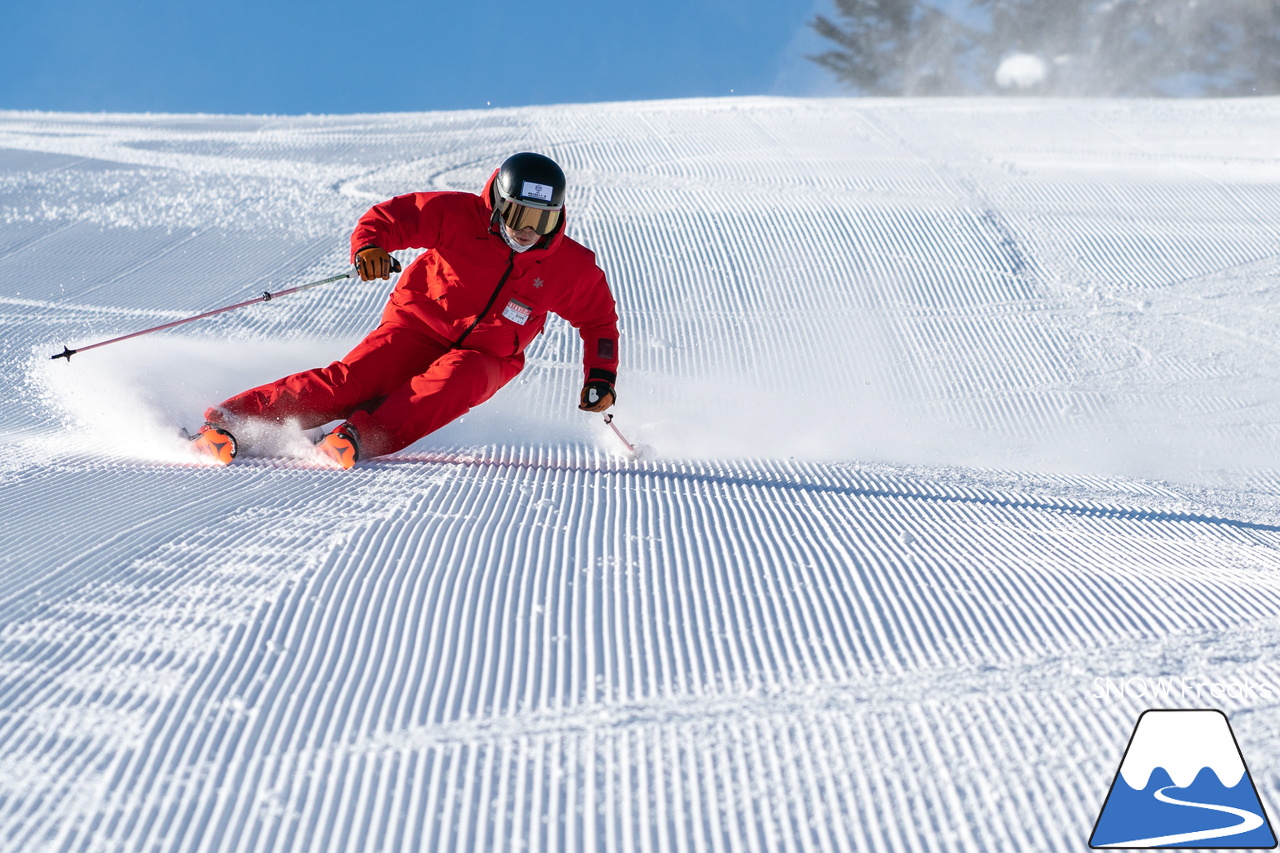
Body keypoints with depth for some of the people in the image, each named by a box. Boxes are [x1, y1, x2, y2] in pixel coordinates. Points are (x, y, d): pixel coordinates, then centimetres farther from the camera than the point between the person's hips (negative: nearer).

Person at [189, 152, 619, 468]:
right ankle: (228, 420, -28)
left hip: (484, 357, 2)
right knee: (351, 380, -24)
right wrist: (369, 245, -29)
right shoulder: (459, 216, -11)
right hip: (417, 329, -2)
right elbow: (390, 216, -8)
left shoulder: (571, 267, -5)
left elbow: (599, 319, 11)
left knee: (457, 379, -35)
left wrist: (601, 376, -1)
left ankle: (361, 436, -45)